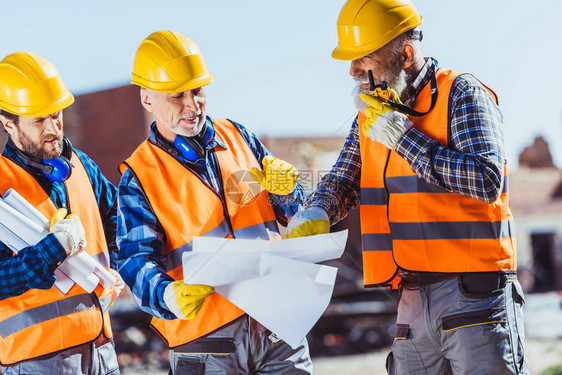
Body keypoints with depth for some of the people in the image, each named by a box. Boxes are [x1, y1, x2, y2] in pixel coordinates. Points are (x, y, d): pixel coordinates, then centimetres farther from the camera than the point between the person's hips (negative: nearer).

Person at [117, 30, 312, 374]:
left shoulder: (237, 137, 12)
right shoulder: (139, 177, 2)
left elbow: (291, 216, 18)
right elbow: (138, 259, -8)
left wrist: (284, 188, -5)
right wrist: (170, 296, -28)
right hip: (204, 335, -3)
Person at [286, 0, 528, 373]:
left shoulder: (462, 94, -6)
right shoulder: (372, 116, 16)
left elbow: (487, 181, -18)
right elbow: (343, 181, 14)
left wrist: (402, 138, -15)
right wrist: (314, 215, -10)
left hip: (475, 294, -6)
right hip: (414, 298, 6)